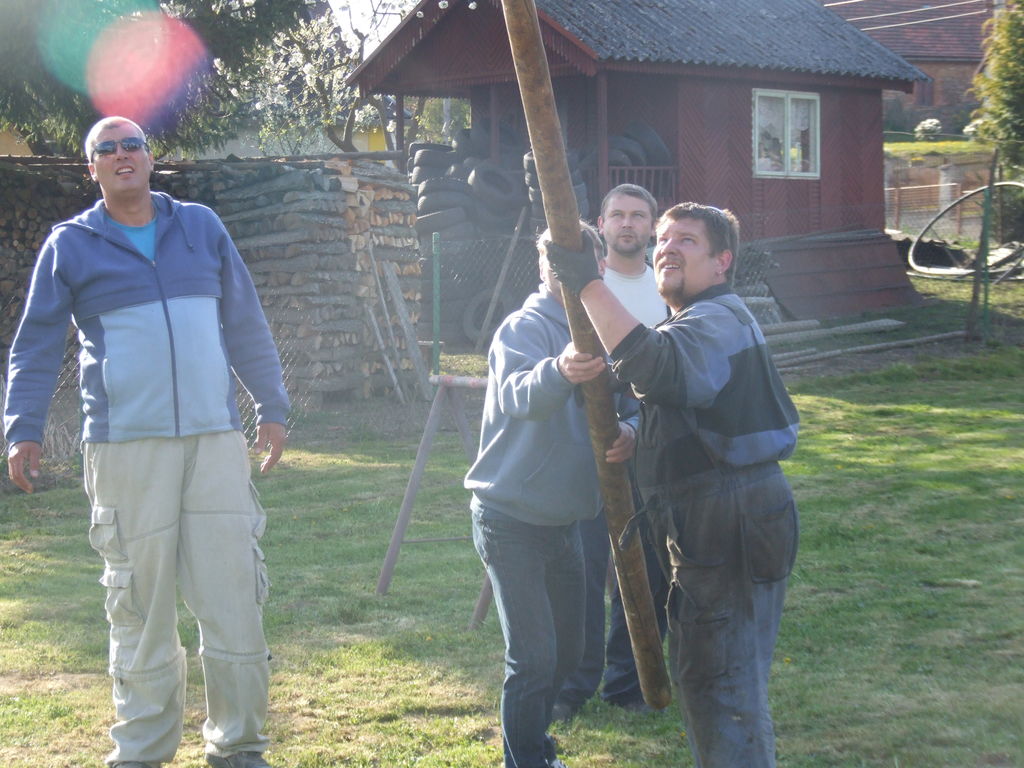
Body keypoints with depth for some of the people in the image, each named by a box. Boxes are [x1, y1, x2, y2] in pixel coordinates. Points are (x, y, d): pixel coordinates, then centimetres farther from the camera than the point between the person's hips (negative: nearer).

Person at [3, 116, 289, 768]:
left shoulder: (201, 226, 14)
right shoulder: (70, 245, 7)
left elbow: (247, 325, 18)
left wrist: (272, 408, 16)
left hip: (216, 439, 2)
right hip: (126, 446, -2)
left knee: (234, 598, 1)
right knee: (142, 607, 3)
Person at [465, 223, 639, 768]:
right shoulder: (526, 328, -15)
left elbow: (630, 402, 5)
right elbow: (517, 396, -35)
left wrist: (628, 430, -20)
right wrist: (559, 373, -58)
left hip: (565, 520, 7)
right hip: (511, 520, -7)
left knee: (566, 650, 17)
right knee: (534, 656, -8)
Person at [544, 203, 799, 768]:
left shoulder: (717, 321, -16)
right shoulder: (698, 322, 20)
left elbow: (654, 369, -37)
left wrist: (589, 285, -36)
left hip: (730, 528, -11)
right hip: (706, 526, 11)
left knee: (722, 687, -7)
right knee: (700, 674, 22)